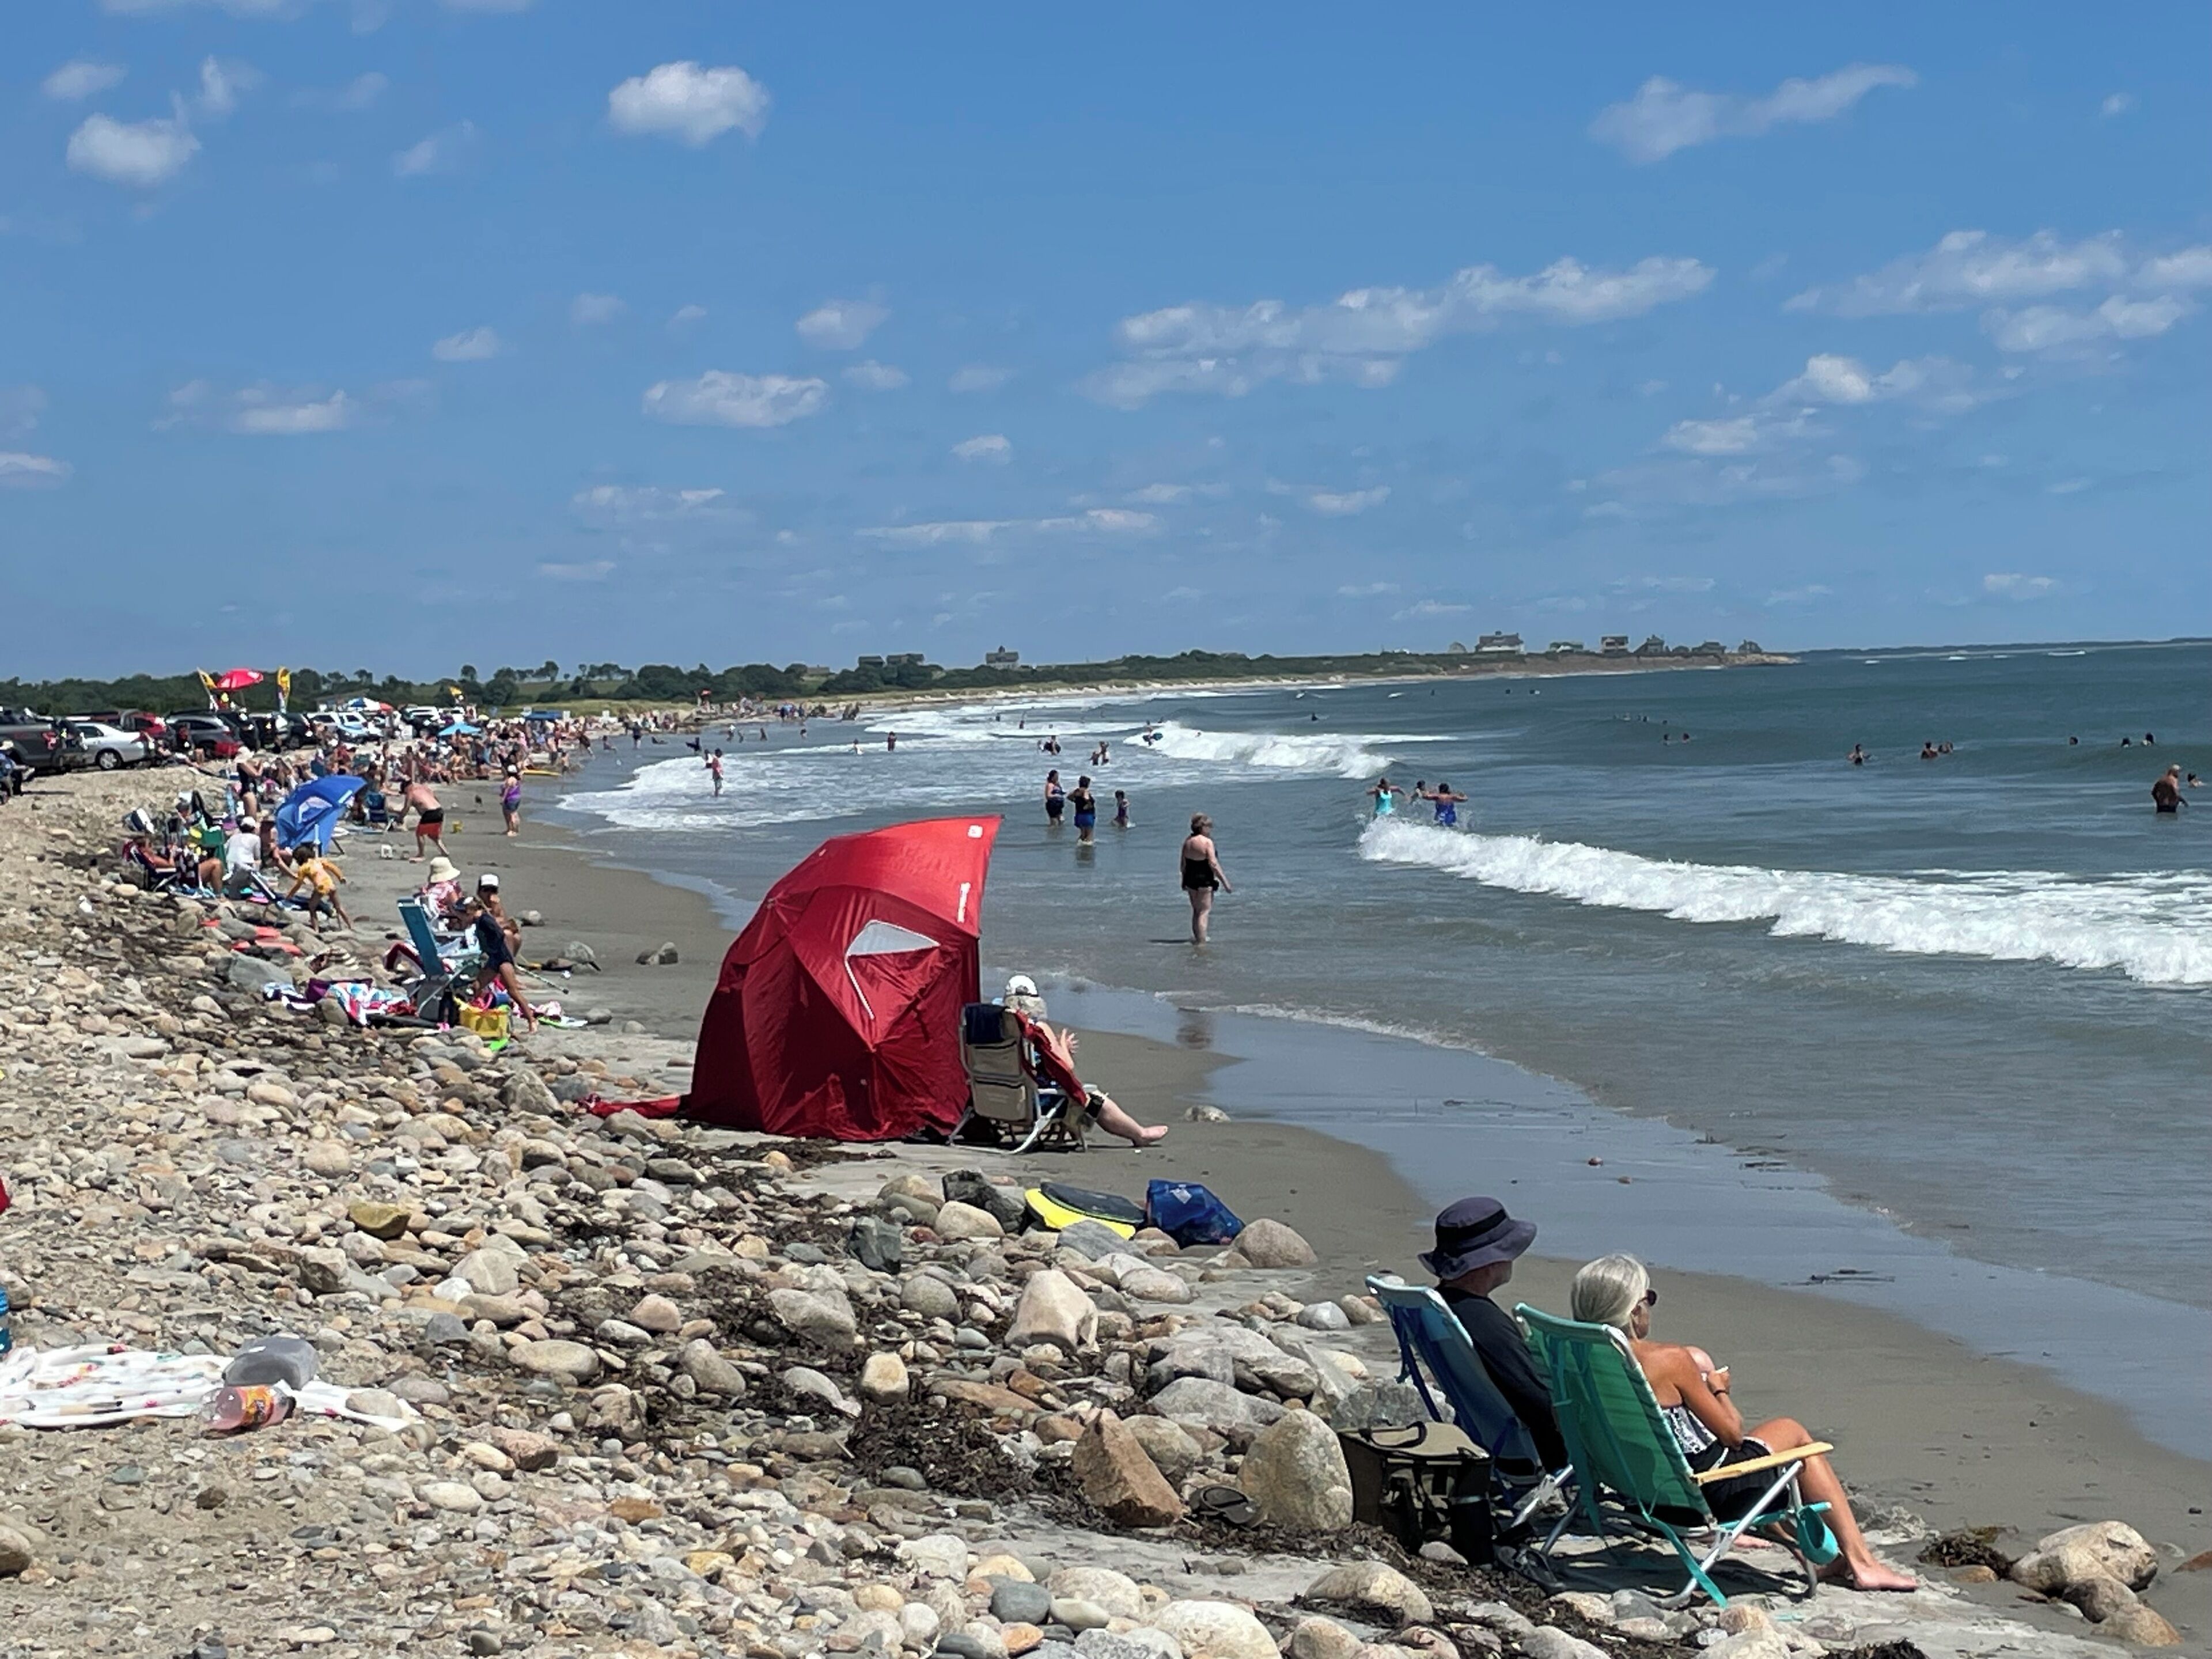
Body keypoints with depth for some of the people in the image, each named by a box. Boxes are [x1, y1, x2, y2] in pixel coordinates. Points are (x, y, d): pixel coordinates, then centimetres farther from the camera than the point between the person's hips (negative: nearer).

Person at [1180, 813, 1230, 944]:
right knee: (1204, 912, -2)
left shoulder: (1187, 841, 6)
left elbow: (1183, 864, 13)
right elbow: (1214, 865, -18)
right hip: (1205, 880, -7)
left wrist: (1184, 882, 24)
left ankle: (1196, 938, 26)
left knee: (1196, 911, 19)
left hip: (1190, 880, 7)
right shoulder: (1207, 842, -15)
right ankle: (1201, 942, -5)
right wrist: (1225, 883, -13)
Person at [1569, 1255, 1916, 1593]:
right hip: (1708, 1491, -7)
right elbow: (1732, 1433, -12)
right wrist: (1718, 1389, 7)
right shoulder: (1669, 1360, -22)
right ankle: (1860, 1562, 21)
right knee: (1793, 1432, 18)